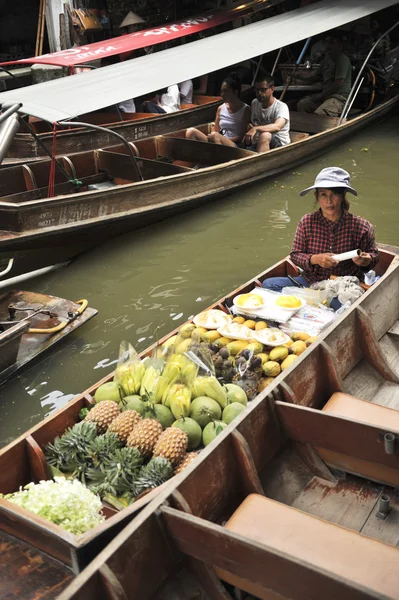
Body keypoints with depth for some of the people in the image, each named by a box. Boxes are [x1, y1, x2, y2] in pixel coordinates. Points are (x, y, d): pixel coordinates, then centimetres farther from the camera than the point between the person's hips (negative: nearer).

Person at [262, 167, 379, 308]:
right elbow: (295, 255, 0)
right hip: (310, 281, 3)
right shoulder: (307, 222, -4)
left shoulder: (361, 226, -8)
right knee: (268, 284, -16)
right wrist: (315, 259, -20)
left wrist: (366, 261, -17)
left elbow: (374, 254, 8)